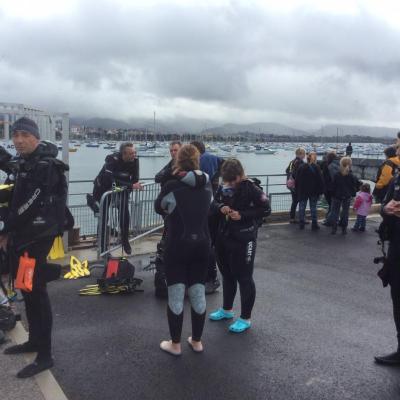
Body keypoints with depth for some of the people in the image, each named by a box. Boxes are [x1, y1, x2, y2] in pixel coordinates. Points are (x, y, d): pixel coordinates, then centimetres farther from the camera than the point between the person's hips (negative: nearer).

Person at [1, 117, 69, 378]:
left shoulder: (45, 165, -15)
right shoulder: (24, 162, 14)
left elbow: (31, 203, -23)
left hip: (36, 237, -9)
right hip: (22, 235, 9)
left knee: (36, 292, -5)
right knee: (27, 290, 17)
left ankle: (45, 355, 5)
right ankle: (34, 340, 32)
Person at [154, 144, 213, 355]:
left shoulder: (172, 186, -14)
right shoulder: (206, 184, 0)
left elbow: (159, 207, 3)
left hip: (177, 246, -4)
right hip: (201, 245, 5)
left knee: (176, 297, 7)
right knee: (198, 294, 13)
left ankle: (175, 344, 18)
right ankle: (196, 341, 26)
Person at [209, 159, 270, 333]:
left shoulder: (251, 188, -15)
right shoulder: (223, 187, 2)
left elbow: (265, 208, -13)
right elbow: (214, 204, 11)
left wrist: (242, 215, -22)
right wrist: (220, 207, -13)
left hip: (243, 239, -7)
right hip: (223, 236, 7)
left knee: (244, 277, 2)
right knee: (227, 274, 20)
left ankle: (245, 318, 16)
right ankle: (227, 309, 38)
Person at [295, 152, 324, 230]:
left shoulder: (301, 167, 0)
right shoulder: (316, 168, -9)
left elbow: (297, 180, 3)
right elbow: (320, 180, -9)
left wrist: (297, 191, 10)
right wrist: (320, 191, -2)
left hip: (302, 191, 2)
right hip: (314, 191, -2)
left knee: (302, 207, 10)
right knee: (313, 208, 5)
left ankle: (301, 224, 12)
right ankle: (314, 225, 6)